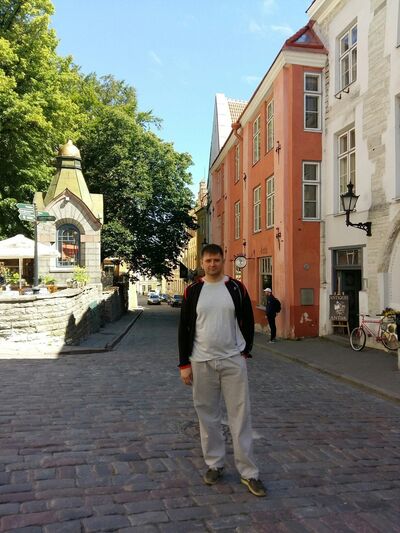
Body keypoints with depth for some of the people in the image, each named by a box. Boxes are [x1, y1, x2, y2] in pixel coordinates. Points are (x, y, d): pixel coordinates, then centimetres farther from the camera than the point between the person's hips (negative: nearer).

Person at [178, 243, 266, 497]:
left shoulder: (237, 288, 0)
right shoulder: (192, 291, 1)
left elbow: (248, 322, 8)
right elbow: (184, 328, 3)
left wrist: (245, 352, 3)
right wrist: (184, 364, 0)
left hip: (233, 361, -1)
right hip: (202, 362, 1)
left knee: (241, 415, 2)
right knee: (208, 416, 11)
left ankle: (249, 472, 13)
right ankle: (215, 464, 29)